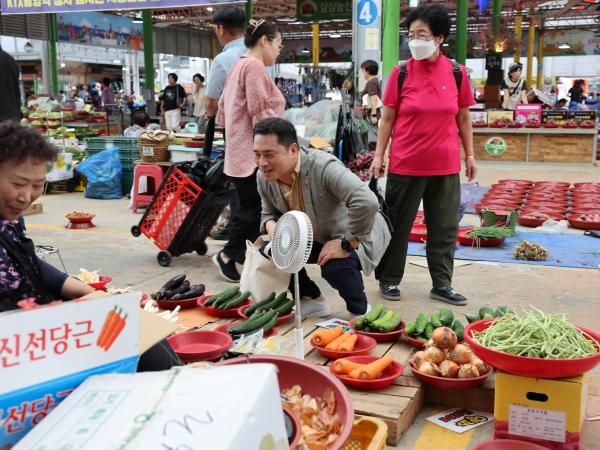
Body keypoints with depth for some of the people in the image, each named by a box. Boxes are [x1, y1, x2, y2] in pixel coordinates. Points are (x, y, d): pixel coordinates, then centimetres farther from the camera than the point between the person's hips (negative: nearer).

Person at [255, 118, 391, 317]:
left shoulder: (323, 167, -36)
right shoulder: (264, 177, -13)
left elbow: (367, 202, -48)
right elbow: (269, 212, 6)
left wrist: (347, 245, -38)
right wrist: (270, 225, -19)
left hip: (358, 234, -7)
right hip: (317, 237, 7)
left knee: (334, 265, -35)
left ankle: (360, 311, -3)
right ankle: (312, 300, 12)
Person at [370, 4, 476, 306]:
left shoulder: (457, 73, 1)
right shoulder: (400, 72, -3)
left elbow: (463, 118, 9)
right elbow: (387, 118, 1)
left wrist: (469, 155, 9)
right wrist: (378, 155, -4)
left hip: (445, 166, 2)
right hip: (405, 164, -2)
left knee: (444, 227, 9)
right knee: (397, 224, 7)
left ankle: (441, 285, 22)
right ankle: (389, 280, 22)